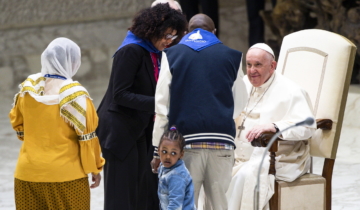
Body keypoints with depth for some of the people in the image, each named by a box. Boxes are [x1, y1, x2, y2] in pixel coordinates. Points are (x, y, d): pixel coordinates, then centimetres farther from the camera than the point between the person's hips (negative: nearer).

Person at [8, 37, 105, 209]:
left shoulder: (28, 86, 2)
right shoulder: (73, 93, -13)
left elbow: (17, 121, 15)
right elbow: (86, 134, -11)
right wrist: (95, 168, 0)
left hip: (27, 174, 5)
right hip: (65, 176, -5)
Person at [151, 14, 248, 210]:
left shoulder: (172, 55, 7)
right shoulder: (231, 56, 8)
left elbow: (162, 107, 1)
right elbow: (240, 105, 9)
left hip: (186, 141, -1)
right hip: (222, 140, 1)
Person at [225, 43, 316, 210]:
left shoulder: (289, 91, -6)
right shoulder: (244, 85, 16)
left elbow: (307, 126, -19)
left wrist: (273, 127, -34)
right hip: (242, 157, 6)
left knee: (246, 174, -34)